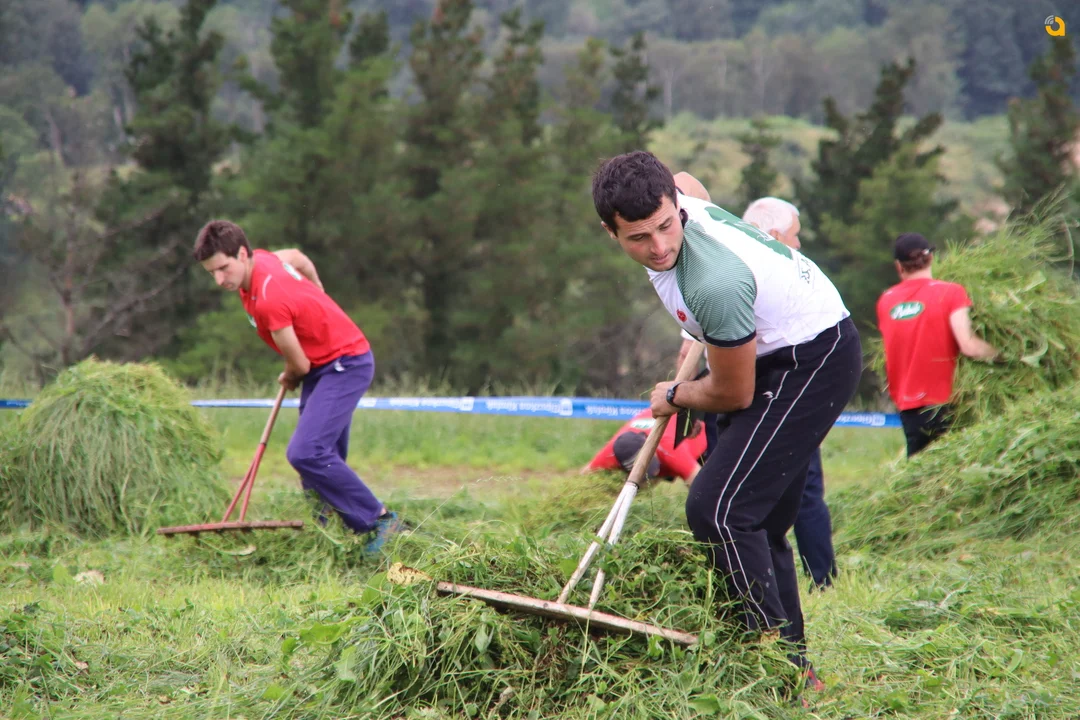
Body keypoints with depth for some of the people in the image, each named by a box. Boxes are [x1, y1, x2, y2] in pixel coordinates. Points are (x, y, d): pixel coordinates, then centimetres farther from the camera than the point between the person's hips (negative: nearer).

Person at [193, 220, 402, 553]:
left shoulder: (268, 301, -28)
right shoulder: (262, 259, -2)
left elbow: (300, 366, -17)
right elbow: (299, 259, 22)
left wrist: (290, 379, 6)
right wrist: (317, 307, 33)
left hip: (345, 365, -10)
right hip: (324, 365, 10)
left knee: (305, 453, -22)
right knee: (321, 458, 8)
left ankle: (380, 519, -15)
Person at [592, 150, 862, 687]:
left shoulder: (715, 283, -35)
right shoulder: (675, 195, -11)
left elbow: (732, 395, -19)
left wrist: (674, 398, 3)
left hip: (814, 358, -10)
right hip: (776, 348, 10)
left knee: (716, 509, -19)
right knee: (760, 523, 14)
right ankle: (795, 661, 21)